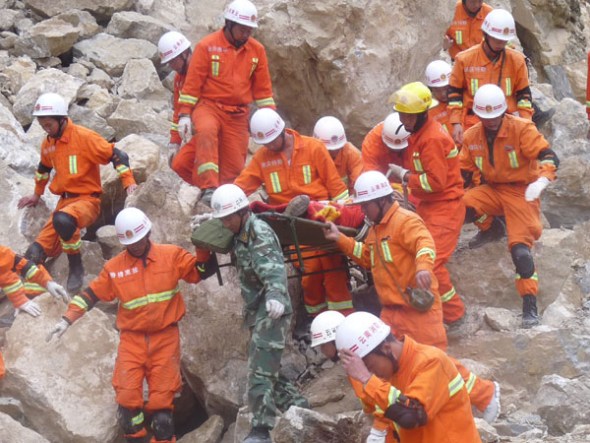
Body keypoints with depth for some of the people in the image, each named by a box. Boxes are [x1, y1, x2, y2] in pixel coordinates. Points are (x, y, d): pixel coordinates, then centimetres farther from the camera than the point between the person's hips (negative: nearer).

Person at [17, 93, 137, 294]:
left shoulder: (83, 137, -12)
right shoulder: (48, 144, 10)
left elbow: (116, 155, -13)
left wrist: (129, 183, -20)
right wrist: (37, 195, 40)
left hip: (87, 200, -7)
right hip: (65, 202, 7)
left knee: (63, 220, -40)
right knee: (34, 254, -9)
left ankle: (76, 268, -22)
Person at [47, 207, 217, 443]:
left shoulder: (172, 255, 0)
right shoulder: (114, 267, 2)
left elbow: (202, 271, 2)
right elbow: (91, 294, 8)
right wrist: (67, 319, 1)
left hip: (165, 338, -1)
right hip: (132, 339, 1)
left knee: (162, 399, 1)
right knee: (127, 397, -9)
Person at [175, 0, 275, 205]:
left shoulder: (257, 50, 7)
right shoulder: (207, 46, -5)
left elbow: (263, 88, 13)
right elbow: (192, 82, -4)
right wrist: (184, 114, -11)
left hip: (238, 115, 4)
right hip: (208, 106, -4)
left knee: (234, 167, 0)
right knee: (206, 132, -36)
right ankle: (209, 188, -38)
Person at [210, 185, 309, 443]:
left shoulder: (259, 232, -15)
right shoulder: (240, 235, 15)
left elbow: (273, 269, -30)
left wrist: (275, 295, -48)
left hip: (271, 311, -10)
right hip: (258, 312, 10)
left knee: (260, 371, -12)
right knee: (267, 368, 16)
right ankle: (297, 408, 26)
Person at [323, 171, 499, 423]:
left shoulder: (405, 221, -14)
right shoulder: (376, 228, 17)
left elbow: (425, 243, -32)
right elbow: (366, 257, 30)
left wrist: (423, 267, -53)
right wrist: (340, 240, 18)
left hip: (419, 308, -9)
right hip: (391, 311, 9)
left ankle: (485, 394, 10)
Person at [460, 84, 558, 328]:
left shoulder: (522, 129, -17)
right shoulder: (472, 136, -1)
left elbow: (549, 157, -26)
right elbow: (463, 170, 8)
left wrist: (541, 181, -46)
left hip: (522, 191, -5)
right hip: (493, 190, 5)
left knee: (520, 245, -19)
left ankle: (530, 305, -12)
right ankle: (490, 226, 13)